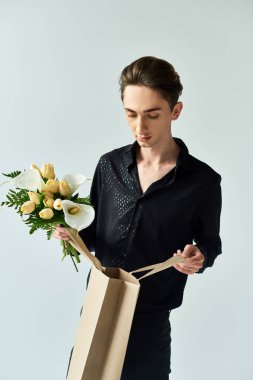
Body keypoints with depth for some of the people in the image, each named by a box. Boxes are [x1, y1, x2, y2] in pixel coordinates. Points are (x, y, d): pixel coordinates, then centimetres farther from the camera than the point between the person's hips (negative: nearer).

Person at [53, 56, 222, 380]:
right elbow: (94, 234, 9)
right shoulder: (109, 165, -1)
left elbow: (210, 244, 2)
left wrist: (199, 257, -20)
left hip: (149, 320, -3)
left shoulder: (202, 181, -11)